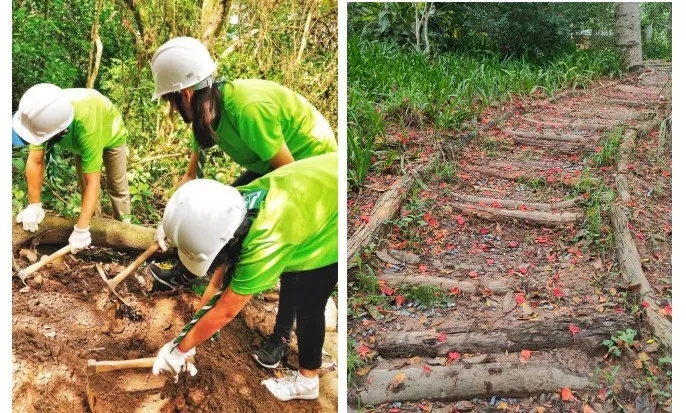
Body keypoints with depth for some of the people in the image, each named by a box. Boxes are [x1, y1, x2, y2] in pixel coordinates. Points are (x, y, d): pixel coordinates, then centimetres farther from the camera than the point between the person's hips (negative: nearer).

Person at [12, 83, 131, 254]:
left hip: (111, 136, -4)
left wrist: (81, 230, -47)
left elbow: (93, 182, -47)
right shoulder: (45, 115, -39)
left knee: (116, 187, 5)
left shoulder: (86, 126, -51)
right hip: (78, 139, 4)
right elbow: (35, 161, -27)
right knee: (84, 187, 11)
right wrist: (34, 205, -29)